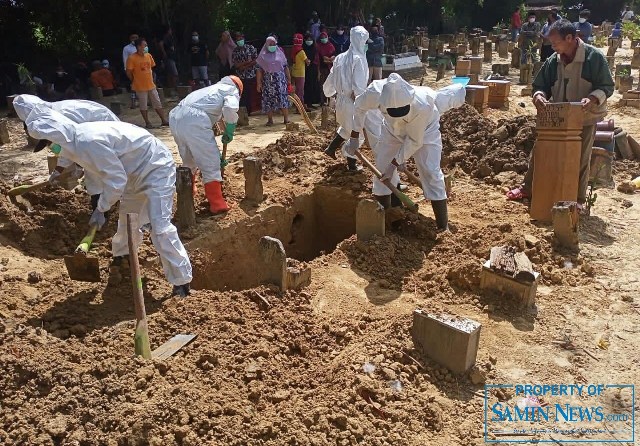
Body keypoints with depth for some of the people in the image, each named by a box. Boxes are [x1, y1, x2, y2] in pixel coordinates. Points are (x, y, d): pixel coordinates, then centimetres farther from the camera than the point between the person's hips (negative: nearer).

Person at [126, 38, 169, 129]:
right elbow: (128, 72, -9)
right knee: (143, 106, 5)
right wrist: (135, 81, 1)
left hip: (151, 85, 5)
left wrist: (151, 79, 12)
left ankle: (164, 121, 15)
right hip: (140, 86, -5)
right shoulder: (132, 58, -13)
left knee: (158, 104, 8)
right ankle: (147, 123, 14)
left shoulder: (148, 55, 5)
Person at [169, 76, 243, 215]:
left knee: (188, 160, 28)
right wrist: (229, 133, 7)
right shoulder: (232, 89, 16)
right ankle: (217, 204, 4)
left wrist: (216, 154, 46)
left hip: (175, 116, 8)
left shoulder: (211, 89, 38)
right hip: (194, 120, -8)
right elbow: (230, 109, -9)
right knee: (211, 163, 2)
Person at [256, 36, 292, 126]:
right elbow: (259, 70, 3)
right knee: (268, 99, -1)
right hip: (268, 80, 0)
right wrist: (259, 83, -3)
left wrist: (289, 80, 5)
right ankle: (270, 120, 7)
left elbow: (286, 67, 9)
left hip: (280, 80, 0)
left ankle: (286, 118, 0)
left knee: (283, 98, -6)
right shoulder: (263, 56, 7)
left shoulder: (280, 53, 10)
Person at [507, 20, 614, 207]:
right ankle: (527, 188, 24)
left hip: (585, 118, -4)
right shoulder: (553, 61, 1)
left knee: (580, 161, 6)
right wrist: (539, 95, -17)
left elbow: (606, 86, -9)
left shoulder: (594, 57, -11)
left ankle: (578, 200, 20)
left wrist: (592, 99, -28)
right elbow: (541, 85, 6)